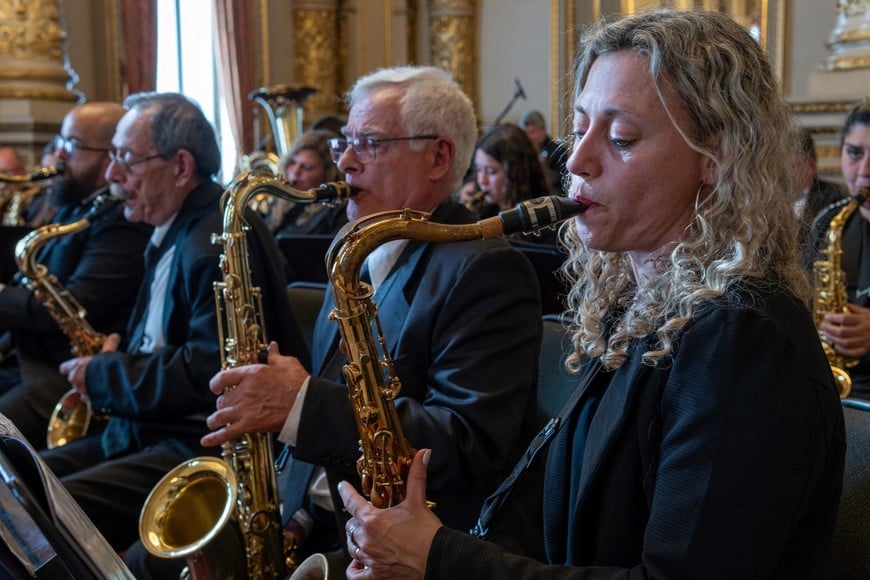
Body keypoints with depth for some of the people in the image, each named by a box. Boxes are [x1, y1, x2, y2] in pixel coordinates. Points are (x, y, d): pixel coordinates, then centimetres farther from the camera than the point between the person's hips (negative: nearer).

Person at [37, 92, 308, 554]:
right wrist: (117, 356, 7)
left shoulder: (221, 239, -16)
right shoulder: (172, 233, 16)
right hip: (144, 431, 11)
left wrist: (103, 377, -12)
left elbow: (210, 373, -24)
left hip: (205, 444, -10)